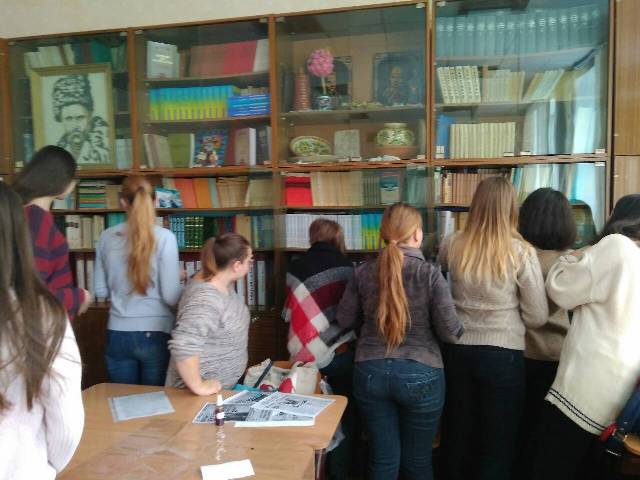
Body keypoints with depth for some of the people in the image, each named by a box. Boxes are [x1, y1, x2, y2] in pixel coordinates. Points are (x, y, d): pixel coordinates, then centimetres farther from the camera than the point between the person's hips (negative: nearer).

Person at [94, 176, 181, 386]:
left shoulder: (107, 237, 0)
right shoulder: (164, 237, -12)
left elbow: (100, 291, 8)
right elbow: (171, 296, -14)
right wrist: (180, 278, 6)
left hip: (118, 335, 4)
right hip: (155, 334, -3)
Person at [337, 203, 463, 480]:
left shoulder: (363, 272, -3)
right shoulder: (430, 274, -12)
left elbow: (345, 320, 6)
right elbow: (451, 333, -10)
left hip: (370, 372, 3)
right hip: (420, 375, -2)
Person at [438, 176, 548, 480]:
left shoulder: (452, 246, -6)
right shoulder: (521, 253, -13)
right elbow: (538, 317, -6)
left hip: (458, 350, 3)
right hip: (503, 354, -3)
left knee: (458, 433, 19)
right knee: (498, 442, 14)